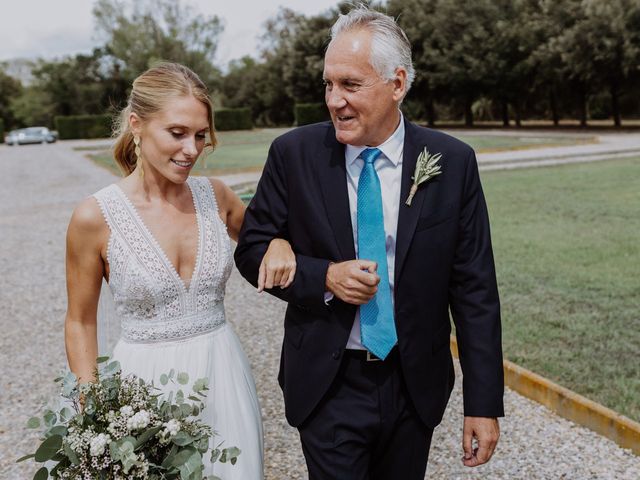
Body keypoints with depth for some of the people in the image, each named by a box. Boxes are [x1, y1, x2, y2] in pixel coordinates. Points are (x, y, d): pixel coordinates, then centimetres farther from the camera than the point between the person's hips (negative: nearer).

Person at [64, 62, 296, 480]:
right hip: (146, 382, -3)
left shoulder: (215, 195, -4)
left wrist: (280, 242, -8)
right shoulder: (96, 217, -13)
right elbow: (81, 323, -2)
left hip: (223, 374, 3)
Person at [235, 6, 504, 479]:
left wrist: (484, 403, -4)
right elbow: (253, 249, 0)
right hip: (327, 386, -1)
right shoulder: (294, 154, -8)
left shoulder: (453, 162, -8)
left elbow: (474, 288, -5)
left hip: (415, 384, 2)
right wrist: (324, 277, -18)